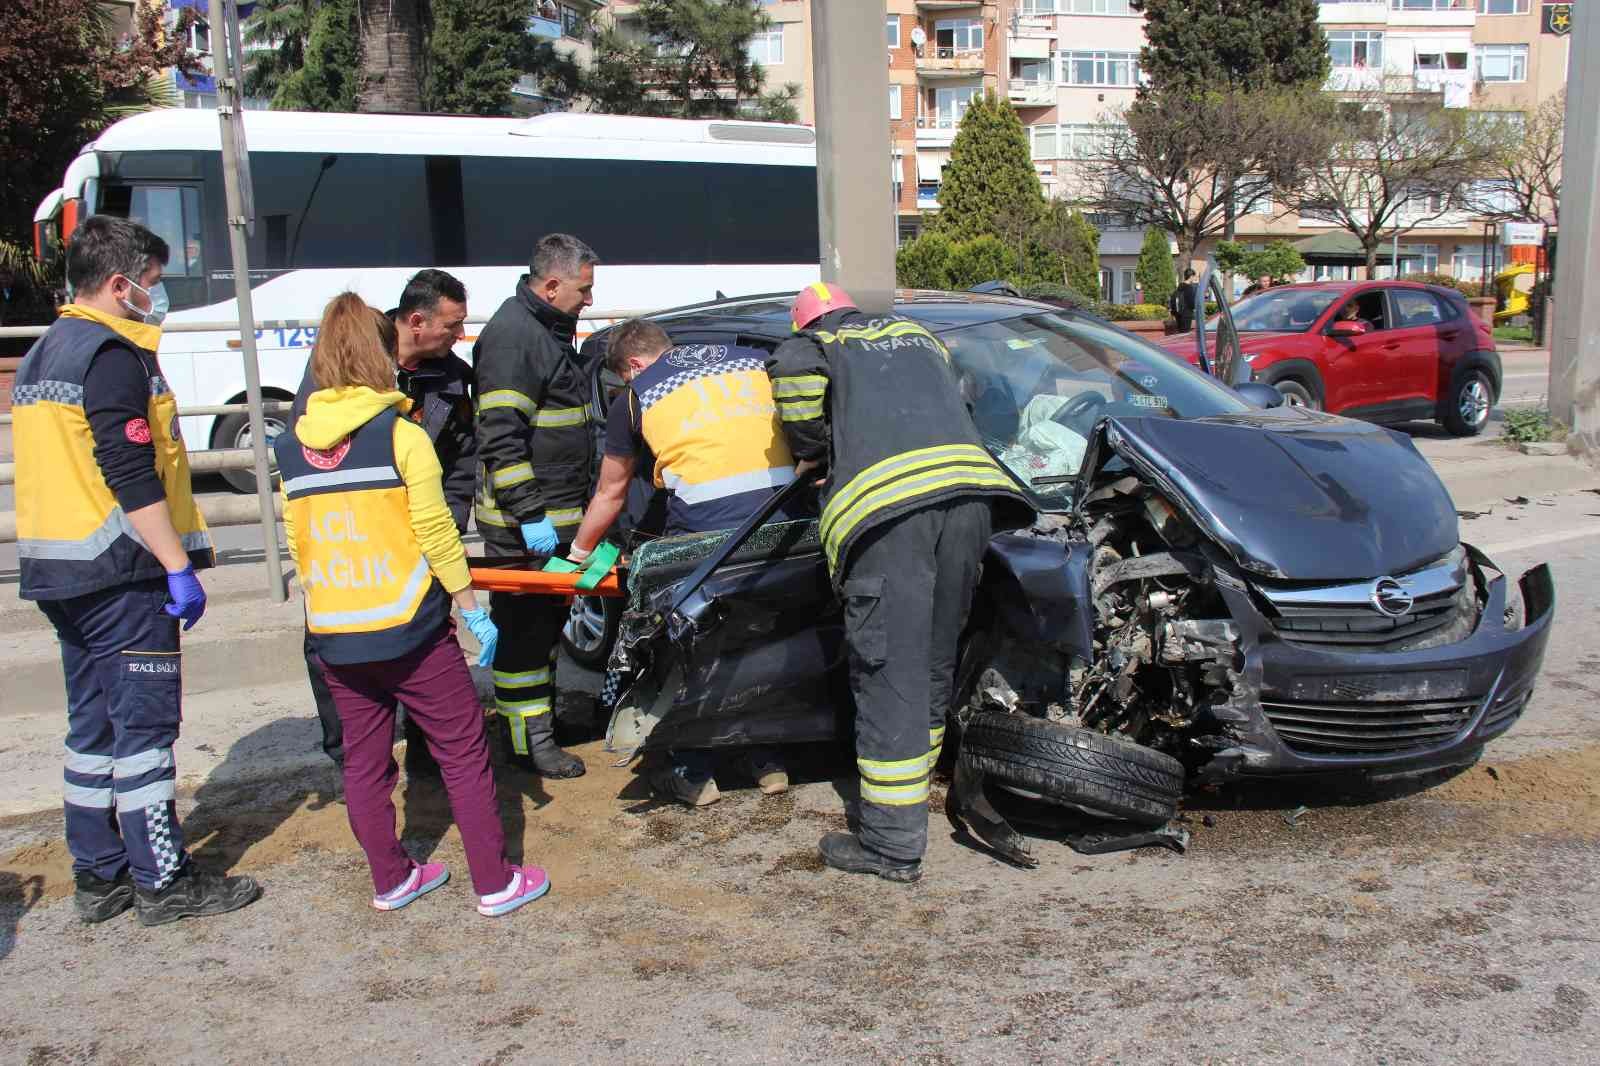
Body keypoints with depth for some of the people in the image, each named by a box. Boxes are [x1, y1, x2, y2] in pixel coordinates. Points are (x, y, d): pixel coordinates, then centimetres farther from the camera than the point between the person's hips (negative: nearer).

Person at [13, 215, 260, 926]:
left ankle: (98, 876, 23)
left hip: (56, 570, 10)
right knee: (145, 725, -3)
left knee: (92, 726, 15)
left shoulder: (41, 355, 18)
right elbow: (132, 477, -21)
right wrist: (180, 566, -19)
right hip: (120, 573, -10)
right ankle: (163, 882, 5)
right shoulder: (113, 355, -14)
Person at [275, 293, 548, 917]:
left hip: (332, 633, 5)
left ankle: (390, 880, 26)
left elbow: (298, 545, 11)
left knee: (363, 760, 16)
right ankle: (495, 883, 12)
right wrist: (473, 609, -4)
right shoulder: (402, 437, -10)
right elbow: (436, 533, -11)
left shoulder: (290, 449, 5)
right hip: (408, 629, -5)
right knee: (463, 752, 6)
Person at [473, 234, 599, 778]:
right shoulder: (513, 335, -18)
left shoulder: (550, 329, 15)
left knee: (549, 617, 19)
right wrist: (528, 514, -24)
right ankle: (529, 741, 6)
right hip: (522, 520, -10)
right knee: (525, 626, -2)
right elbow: (500, 438, -23)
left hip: (556, 511, 10)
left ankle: (544, 709, 33)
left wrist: (574, 506, 26)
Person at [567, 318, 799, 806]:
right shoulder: (755, 360, 22)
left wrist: (576, 556, 39)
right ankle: (769, 760, 30)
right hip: (784, 516, 4)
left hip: (704, 525, -3)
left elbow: (610, 495, 25)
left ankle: (693, 774, 21)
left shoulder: (635, 396, 16)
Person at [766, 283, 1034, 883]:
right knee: (934, 664, 19)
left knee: (889, 674, -2)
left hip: (883, 503, -6)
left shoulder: (814, 345, 18)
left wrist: (811, 449, 15)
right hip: (967, 492, 6)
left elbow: (795, 374, -3)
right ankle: (911, 793, 34)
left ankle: (893, 845, 2)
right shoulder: (917, 337, 35)